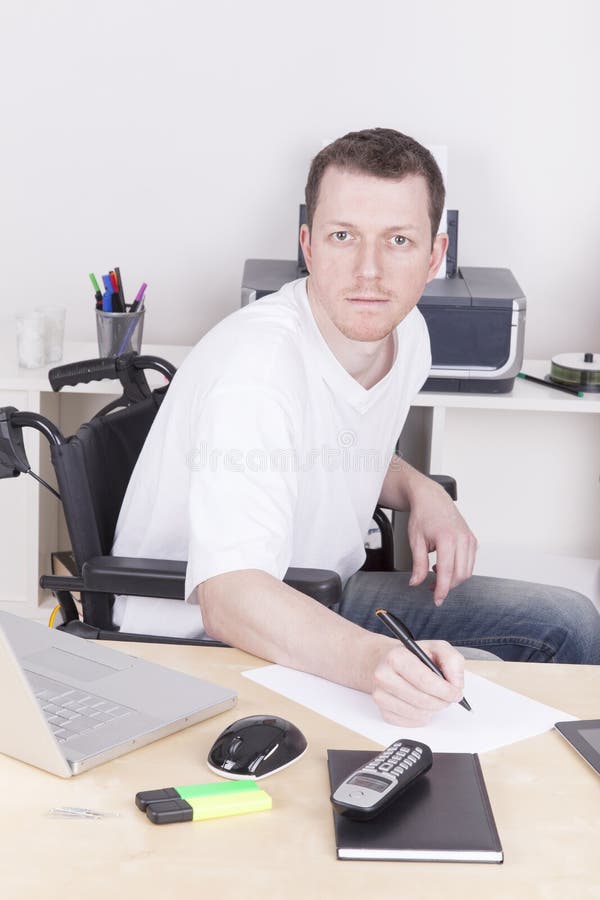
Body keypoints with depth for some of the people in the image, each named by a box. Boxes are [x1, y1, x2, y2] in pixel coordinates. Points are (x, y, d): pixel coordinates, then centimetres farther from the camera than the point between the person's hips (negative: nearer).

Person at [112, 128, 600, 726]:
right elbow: (230, 594, -41)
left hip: (319, 601, 8)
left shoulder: (407, 332, -3)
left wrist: (418, 490, -1)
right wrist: (371, 660, -58)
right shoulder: (256, 365, -30)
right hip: (199, 633, -8)